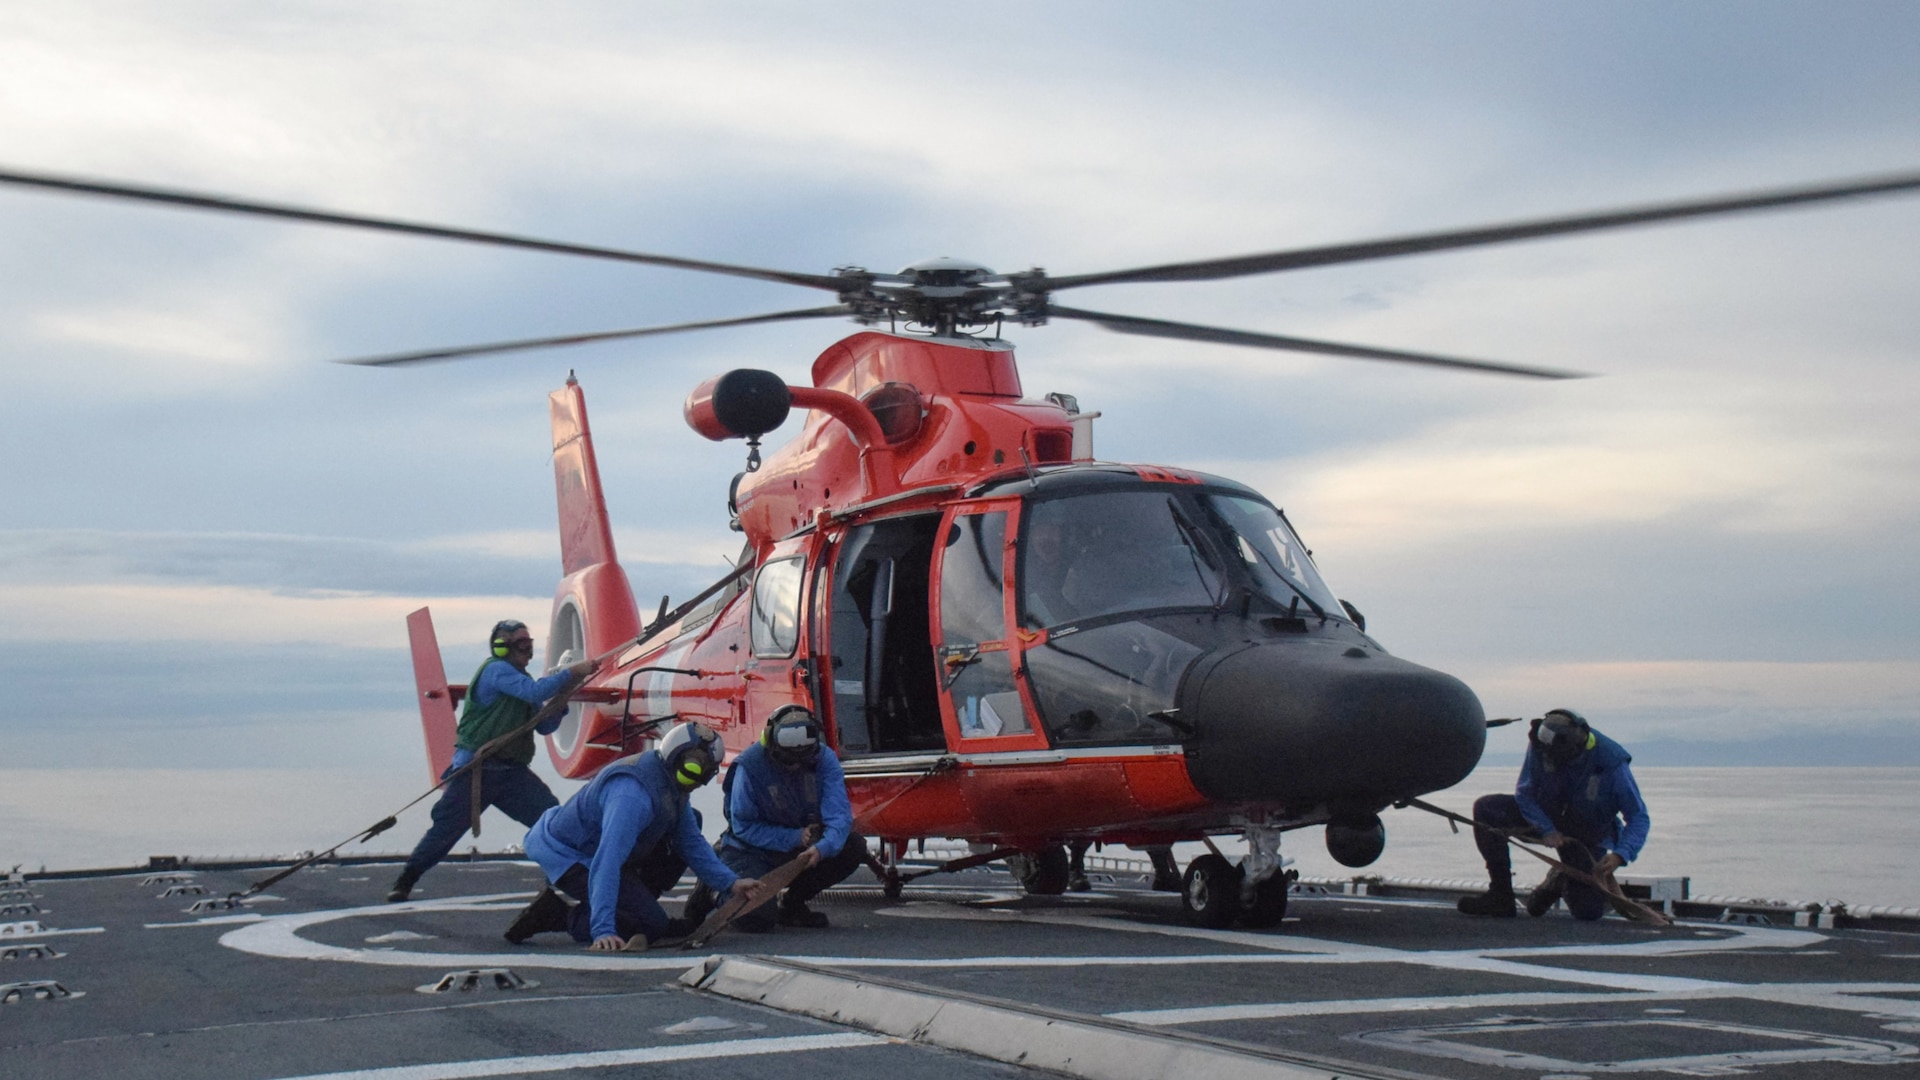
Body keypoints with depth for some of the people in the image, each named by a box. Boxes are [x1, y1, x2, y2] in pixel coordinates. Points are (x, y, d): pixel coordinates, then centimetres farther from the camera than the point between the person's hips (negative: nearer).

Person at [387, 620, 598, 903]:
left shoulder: (520, 679, 17)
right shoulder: (496, 670, -9)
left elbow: (544, 726, 16)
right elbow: (535, 691, -26)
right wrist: (572, 672, -23)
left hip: (512, 771, 7)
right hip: (476, 771, -7)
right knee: (446, 829, -3)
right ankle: (404, 883, 10)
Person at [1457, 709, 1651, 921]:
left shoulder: (1611, 763, -31)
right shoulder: (1540, 745, -24)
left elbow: (1639, 818, -24)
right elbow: (1524, 792, -12)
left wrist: (1620, 855, -40)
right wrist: (1546, 830, -27)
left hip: (1587, 838, -2)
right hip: (1546, 817, 2)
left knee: (1589, 911, -14)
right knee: (1486, 809, -22)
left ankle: (1560, 882, 24)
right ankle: (1500, 897, -14)